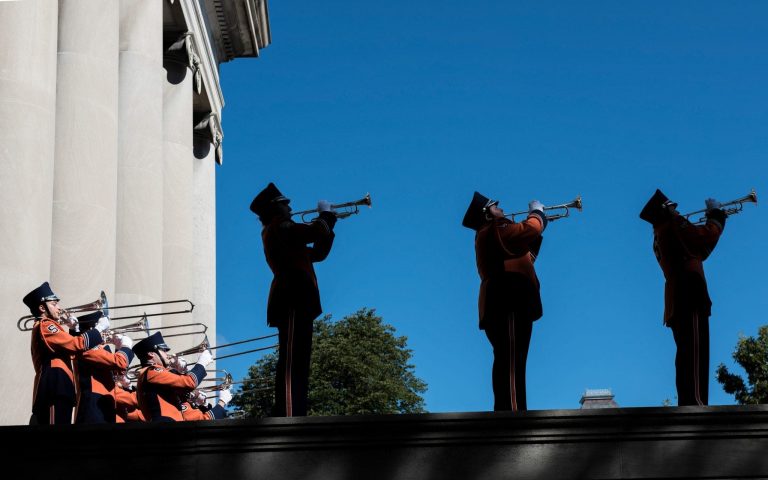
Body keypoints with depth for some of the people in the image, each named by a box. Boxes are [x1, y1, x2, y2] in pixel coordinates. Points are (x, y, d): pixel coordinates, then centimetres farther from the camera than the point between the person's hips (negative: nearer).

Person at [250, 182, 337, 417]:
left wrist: (329, 221, 23)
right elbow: (317, 233, -13)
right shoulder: (279, 228, -3)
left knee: (297, 365, 6)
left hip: (295, 302, 10)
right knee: (291, 363, -18)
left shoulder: (280, 233, 28)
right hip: (292, 300, -10)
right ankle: (288, 420, -25)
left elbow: (318, 252, 30)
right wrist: (325, 214, 8)